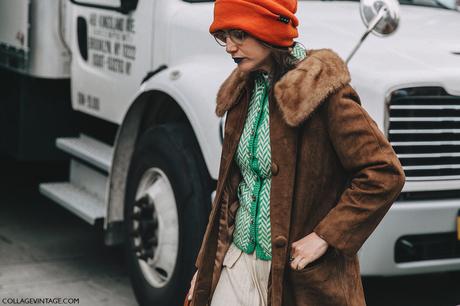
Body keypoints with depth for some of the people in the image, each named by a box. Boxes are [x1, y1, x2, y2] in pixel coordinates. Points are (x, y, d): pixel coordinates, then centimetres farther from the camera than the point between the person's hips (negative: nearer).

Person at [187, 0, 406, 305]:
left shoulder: (322, 90, -15)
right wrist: (206, 266, 13)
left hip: (306, 278, -6)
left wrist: (324, 237, -17)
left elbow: (385, 174, -18)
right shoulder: (244, 91, 8)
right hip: (238, 261, 6)